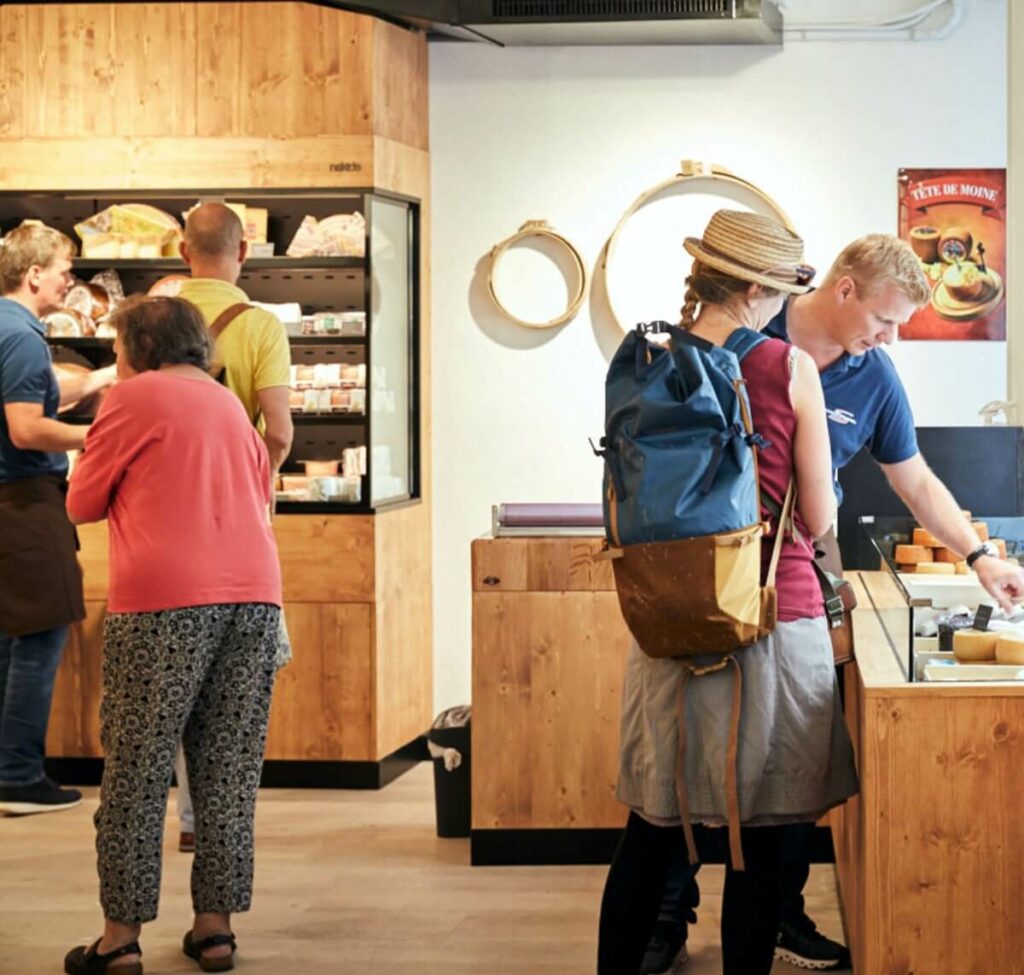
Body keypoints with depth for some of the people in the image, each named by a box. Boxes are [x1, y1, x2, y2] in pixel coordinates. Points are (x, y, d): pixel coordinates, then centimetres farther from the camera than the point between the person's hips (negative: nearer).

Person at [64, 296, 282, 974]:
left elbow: (83, 505, 7)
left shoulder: (135, 396, 3)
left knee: (137, 770, 1)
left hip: (165, 599, -5)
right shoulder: (230, 403, 20)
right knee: (230, 767, 8)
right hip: (256, 594, 5)